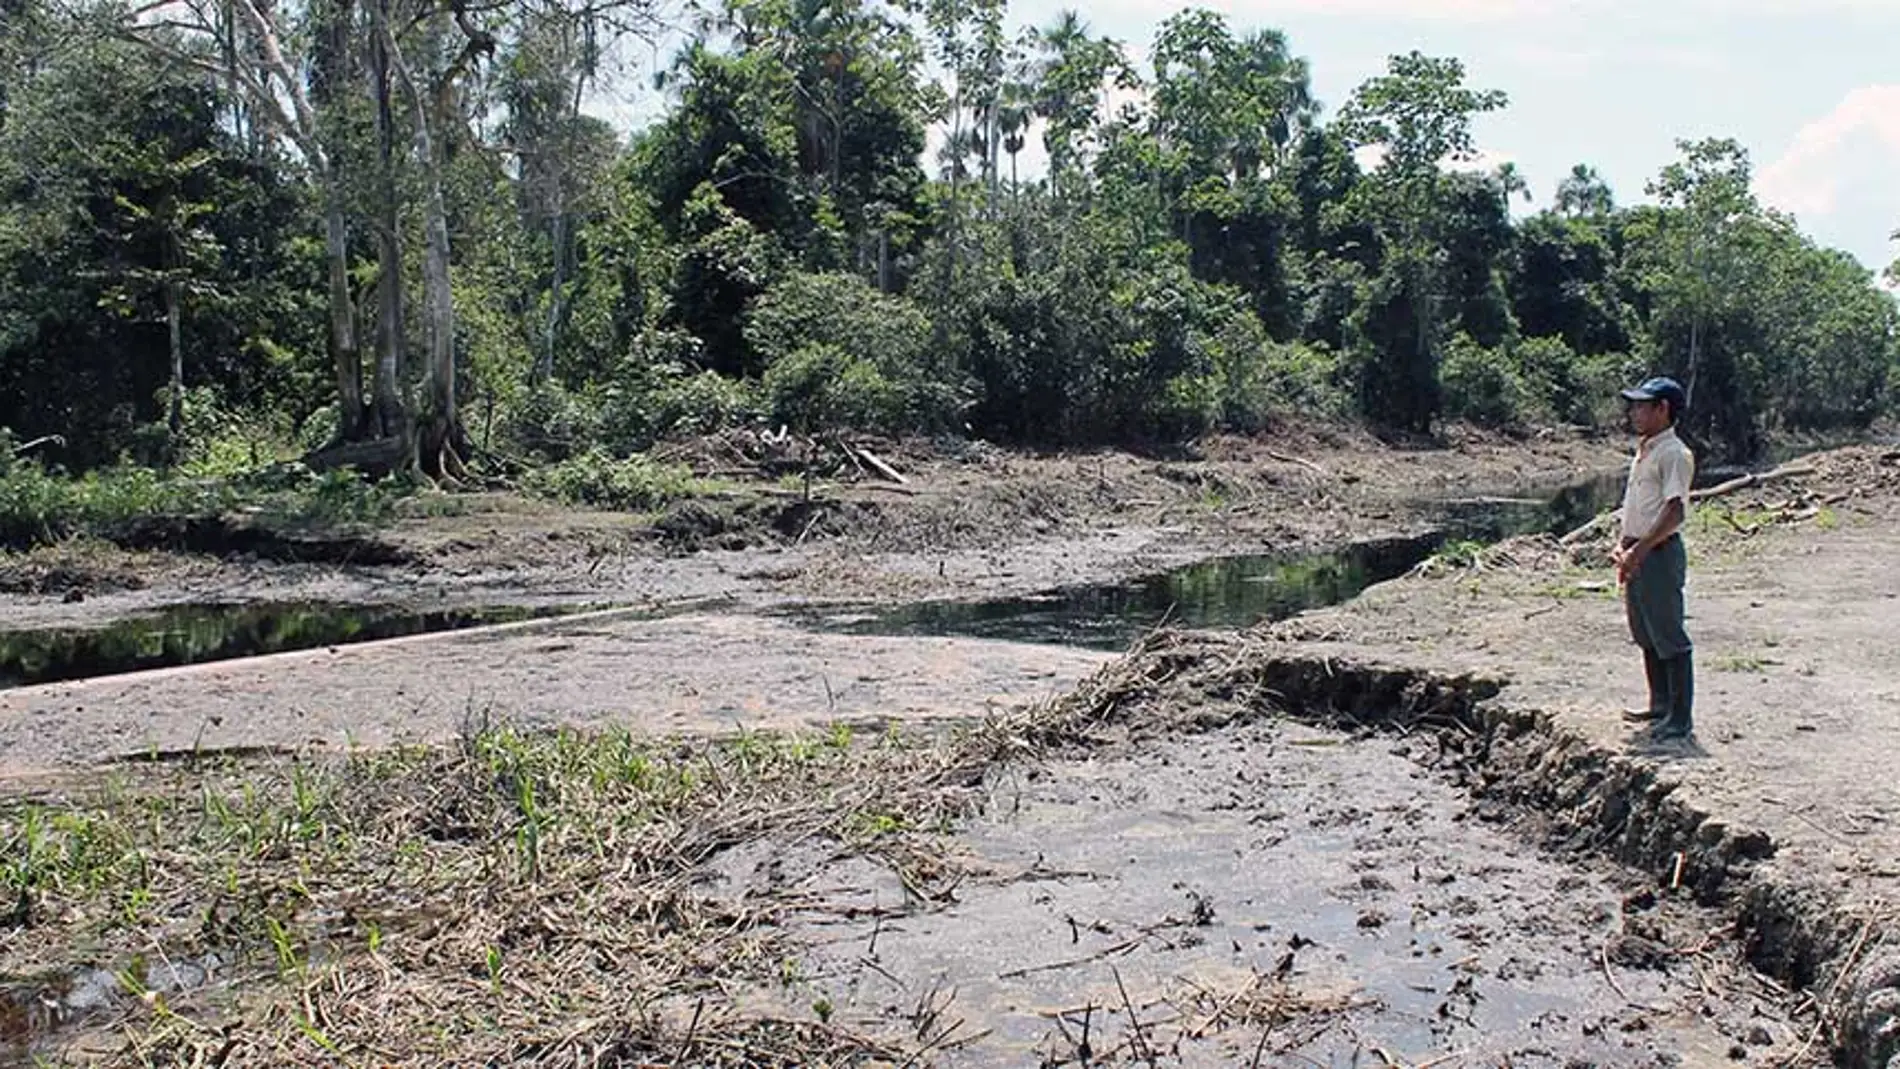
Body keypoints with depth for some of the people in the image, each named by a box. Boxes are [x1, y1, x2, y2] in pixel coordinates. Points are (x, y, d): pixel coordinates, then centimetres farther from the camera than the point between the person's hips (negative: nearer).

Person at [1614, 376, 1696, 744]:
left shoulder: (1674, 454, -14)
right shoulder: (1644, 451, 16)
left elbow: (1674, 511, -22)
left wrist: (1640, 549, -24)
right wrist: (1623, 543, 13)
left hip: (1661, 553, -10)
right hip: (1639, 554, 10)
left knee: (1670, 637, -4)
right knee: (1646, 635, 17)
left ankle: (1681, 718, 2)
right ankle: (1661, 706, 29)